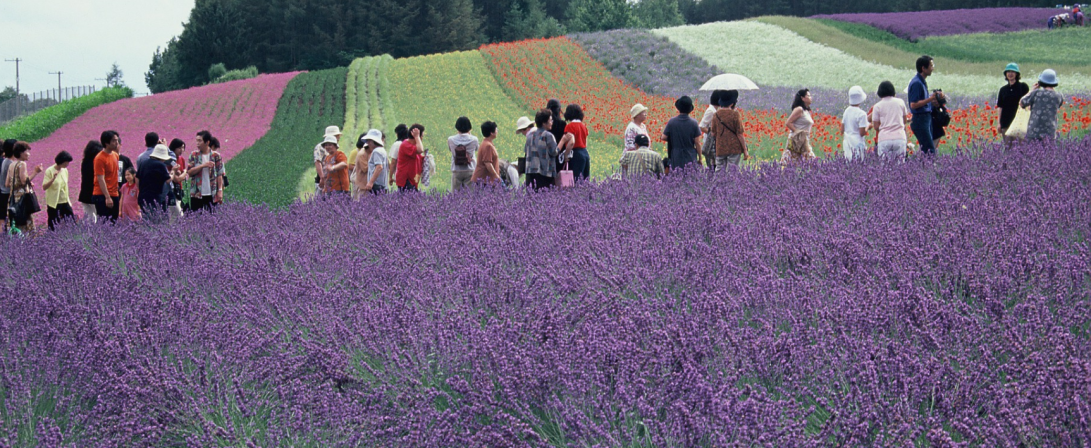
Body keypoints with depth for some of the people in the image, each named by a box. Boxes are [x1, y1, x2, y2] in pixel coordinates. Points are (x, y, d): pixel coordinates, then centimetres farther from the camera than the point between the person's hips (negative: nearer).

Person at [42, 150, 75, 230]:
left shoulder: (65, 171, 9)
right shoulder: (49, 171, -10)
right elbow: (44, 187, -17)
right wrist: (53, 179, -31)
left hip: (64, 202, 6)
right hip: (54, 203, -6)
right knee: (53, 226, -2)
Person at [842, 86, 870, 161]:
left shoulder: (847, 111, 7)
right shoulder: (861, 114, -13)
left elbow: (842, 130, 11)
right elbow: (862, 133, -14)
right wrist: (867, 127, 3)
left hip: (847, 144, 7)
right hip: (857, 145, -7)